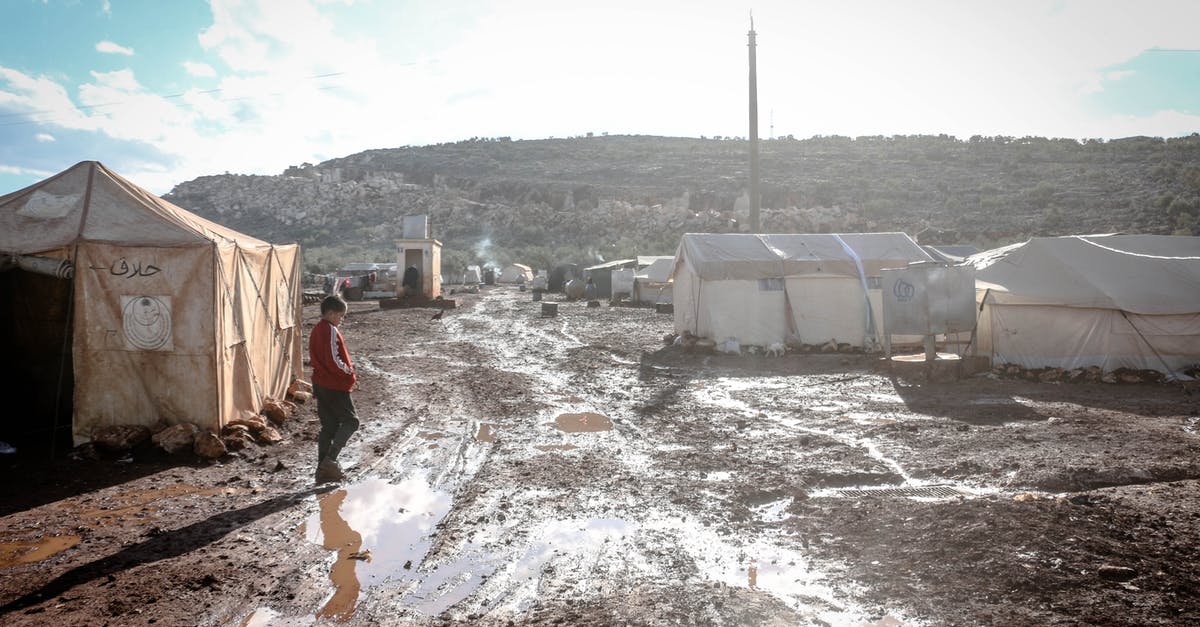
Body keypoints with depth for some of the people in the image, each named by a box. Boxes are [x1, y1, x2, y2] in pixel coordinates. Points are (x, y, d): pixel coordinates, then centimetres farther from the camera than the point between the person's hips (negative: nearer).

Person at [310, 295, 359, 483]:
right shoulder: (330, 331, -16)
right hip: (335, 385, -9)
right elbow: (334, 360, -22)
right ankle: (330, 460, -8)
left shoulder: (317, 330, 14)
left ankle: (323, 469, 14)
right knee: (351, 421, 1)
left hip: (321, 385, 9)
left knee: (329, 426, 12)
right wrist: (350, 374, -7)